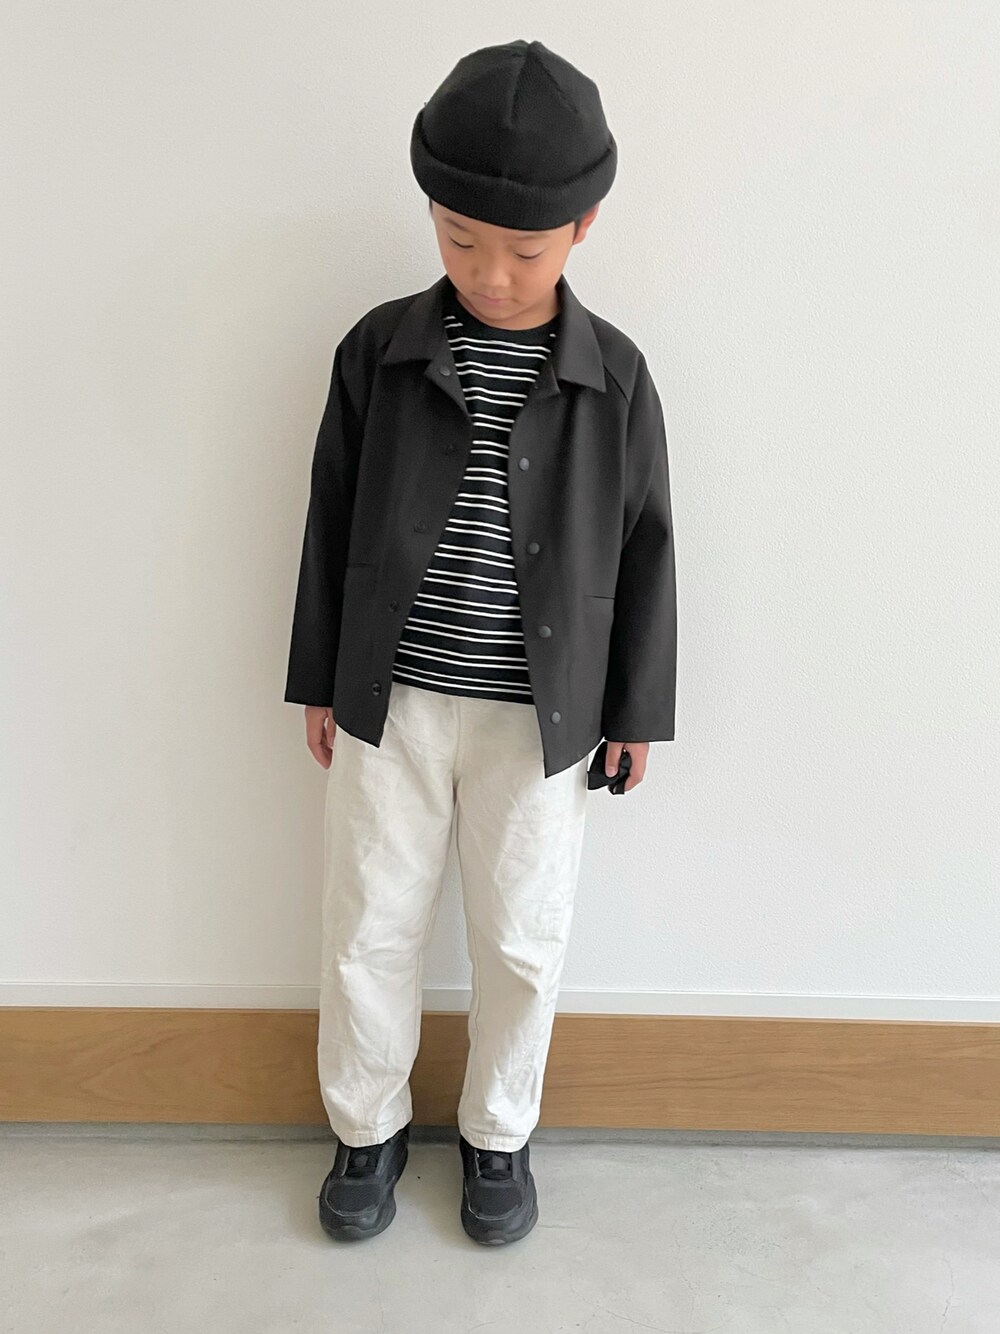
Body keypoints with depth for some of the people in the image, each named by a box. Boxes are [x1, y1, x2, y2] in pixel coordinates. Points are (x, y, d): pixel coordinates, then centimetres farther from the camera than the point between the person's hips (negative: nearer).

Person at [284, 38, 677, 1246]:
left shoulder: (615, 376, -4)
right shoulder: (378, 350, -2)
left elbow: (643, 549, 2)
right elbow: (333, 522, 4)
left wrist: (635, 709, 3)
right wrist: (319, 680, 6)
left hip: (542, 716, 0)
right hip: (389, 700, 1)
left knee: (522, 941, 11)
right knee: (367, 930, 11)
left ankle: (498, 1135, 37)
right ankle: (367, 1128, 36)